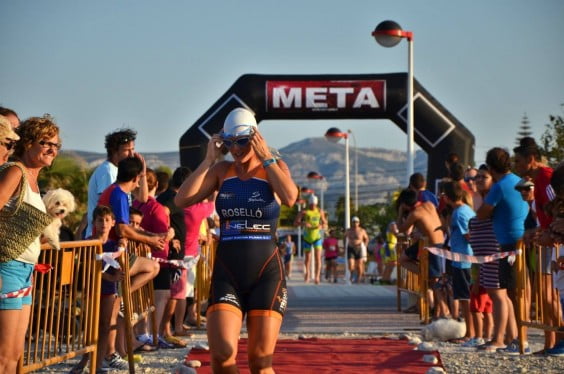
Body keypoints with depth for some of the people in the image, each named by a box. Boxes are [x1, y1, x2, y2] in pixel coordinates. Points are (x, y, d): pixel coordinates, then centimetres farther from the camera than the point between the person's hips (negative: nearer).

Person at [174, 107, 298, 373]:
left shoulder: (275, 167, 4)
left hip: (266, 272, -1)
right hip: (226, 273, 2)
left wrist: (265, 157, -12)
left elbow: (290, 198, -19)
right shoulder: (221, 170, 9)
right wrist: (209, 160, -3)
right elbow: (182, 199, -4)